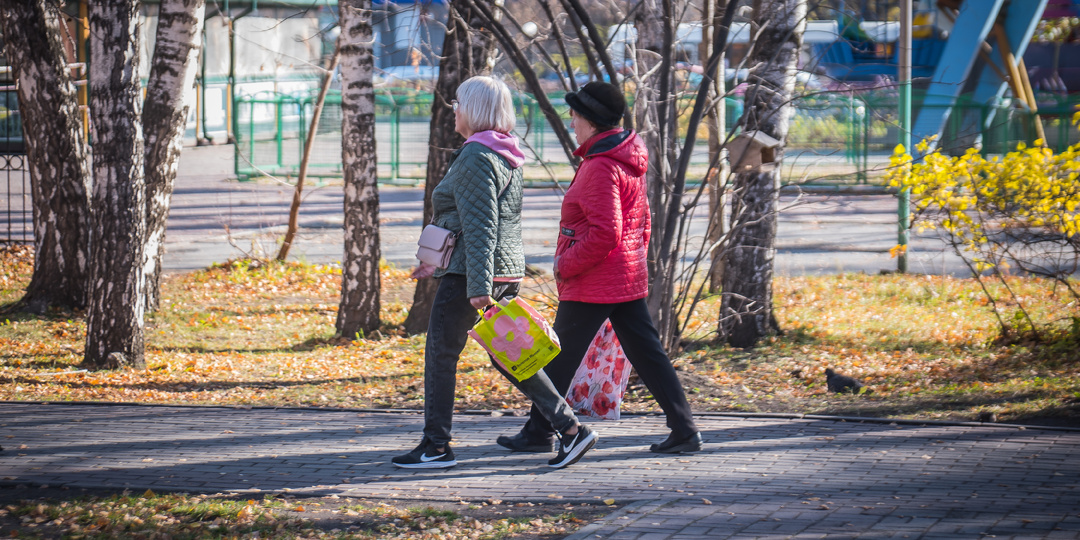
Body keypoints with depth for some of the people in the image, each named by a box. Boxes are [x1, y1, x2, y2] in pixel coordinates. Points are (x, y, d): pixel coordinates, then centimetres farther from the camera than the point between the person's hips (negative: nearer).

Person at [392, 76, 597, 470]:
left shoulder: (476, 158, -14)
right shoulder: (505, 157, 16)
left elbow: (479, 227, -22)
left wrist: (478, 286, -27)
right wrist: (439, 264, 29)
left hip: (471, 274, -9)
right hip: (507, 271, 10)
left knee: (440, 353, 2)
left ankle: (436, 446, 7)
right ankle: (571, 428, 4)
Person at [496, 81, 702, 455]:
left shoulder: (601, 168, -19)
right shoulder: (628, 161, 11)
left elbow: (604, 234, -25)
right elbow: (641, 221, 21)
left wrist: (566, 265, -15)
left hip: (593, 284, -9)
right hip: (630, 279, 9)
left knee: (559, 358, 3)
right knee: (647, 354, 8)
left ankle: (538, 433, 13)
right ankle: (684, 430, 5)